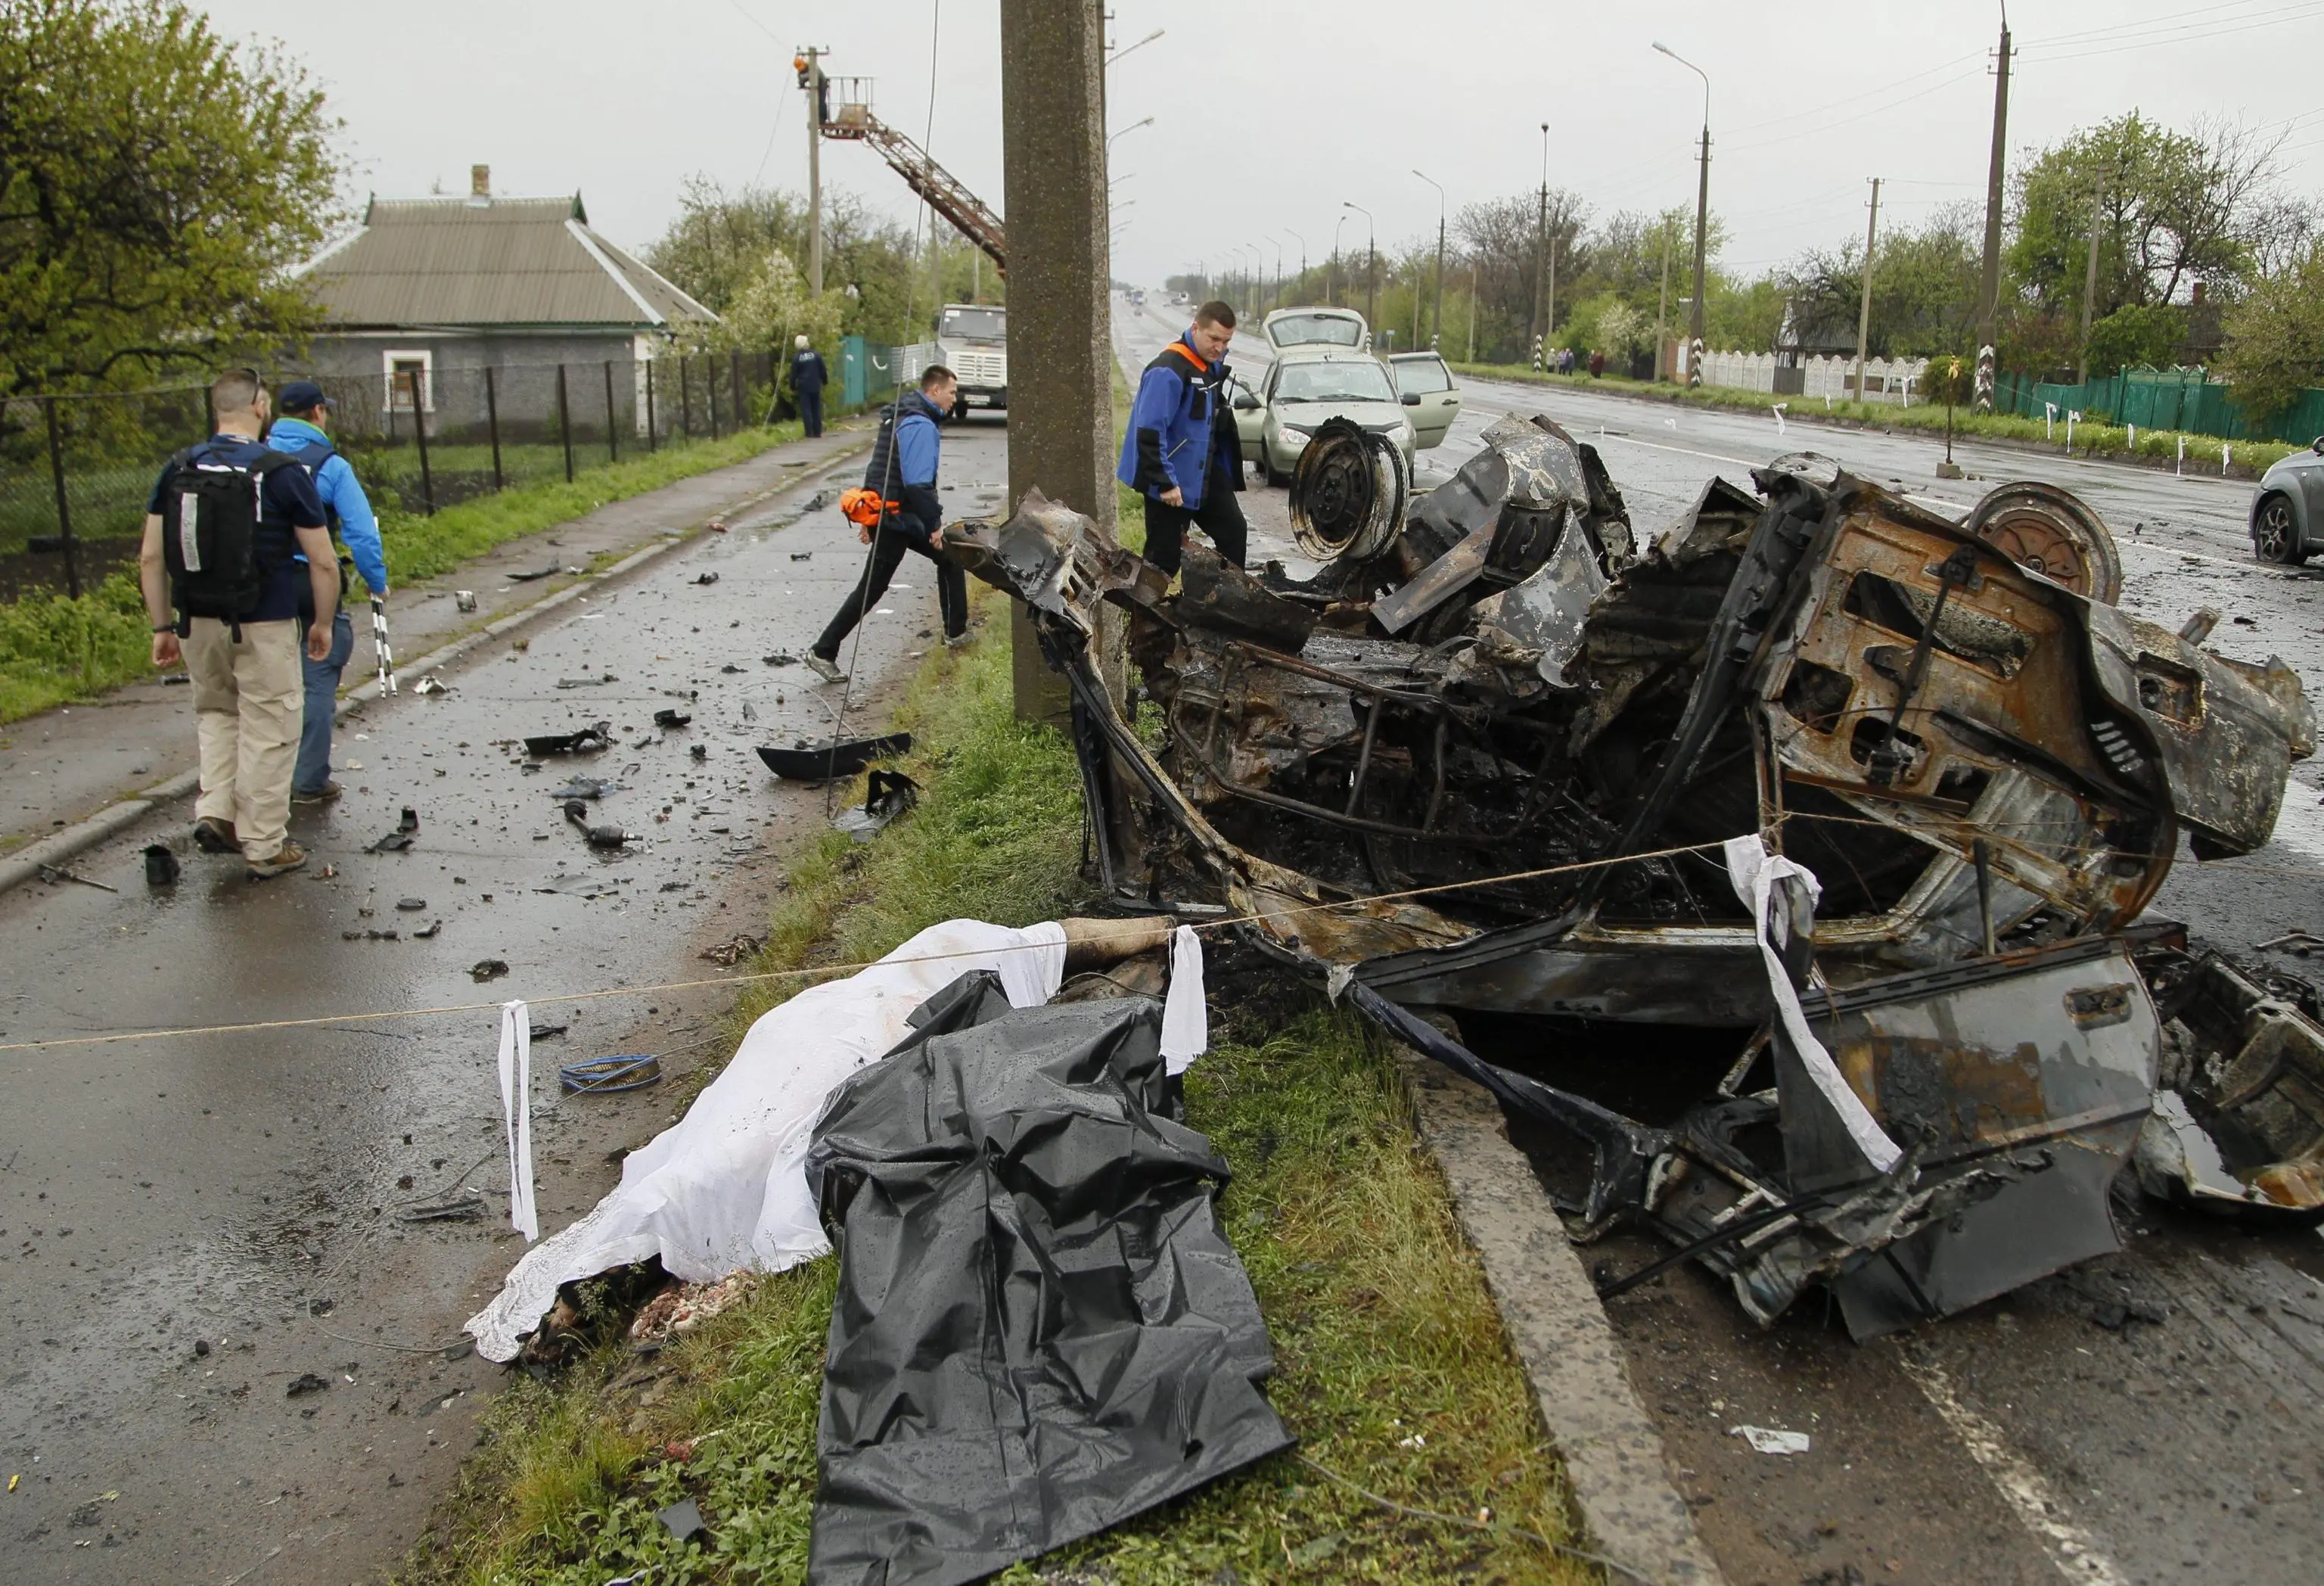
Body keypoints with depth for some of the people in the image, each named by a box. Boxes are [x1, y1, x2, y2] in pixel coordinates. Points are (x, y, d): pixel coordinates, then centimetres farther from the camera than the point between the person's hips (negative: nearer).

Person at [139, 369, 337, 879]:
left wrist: (163, 627, 10)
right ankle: (264, 847, 13)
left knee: (216, 712, 26)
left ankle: (215, 812, 13)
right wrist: (323, 624, 6)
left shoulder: (177, 469, 3)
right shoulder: (282, 472, -9)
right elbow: (322, 562, -8)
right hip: (265, 627, -4)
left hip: (198, 623, 4)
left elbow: (151, 558, 3)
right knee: (268, 731, 7)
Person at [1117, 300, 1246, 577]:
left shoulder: (1212, 364, 7)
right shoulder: (1168, 370, -22)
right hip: (1172, 480, -9)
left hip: (1206, 472, 9)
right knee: (1164, 555, -1)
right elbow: (1150, 432, -26)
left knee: (1234, 532, 9)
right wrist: (1165, 482, -26)